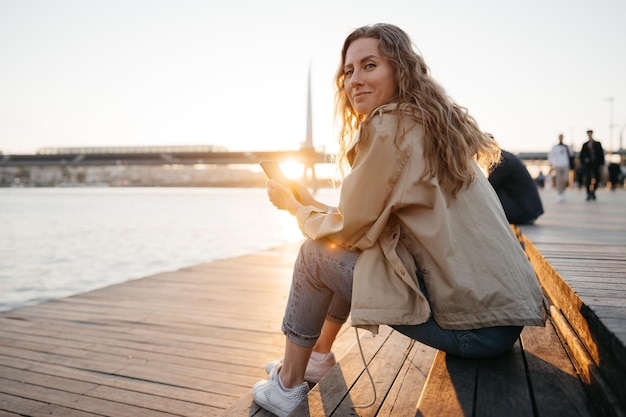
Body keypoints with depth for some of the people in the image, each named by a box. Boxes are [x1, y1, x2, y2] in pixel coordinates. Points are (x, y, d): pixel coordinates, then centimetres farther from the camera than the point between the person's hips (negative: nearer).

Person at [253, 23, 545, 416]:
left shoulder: (389, 126, -13)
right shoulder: (437, 123, 14)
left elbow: (349, 230, -8)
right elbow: (370, 223, 17)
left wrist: (293, 205, 9)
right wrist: (311, 202, 17)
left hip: (474, 323, -9)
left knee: (316, 255, -2)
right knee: (349, 251, 19)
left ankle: (288, 384, 17)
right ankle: (317, 356, 35)